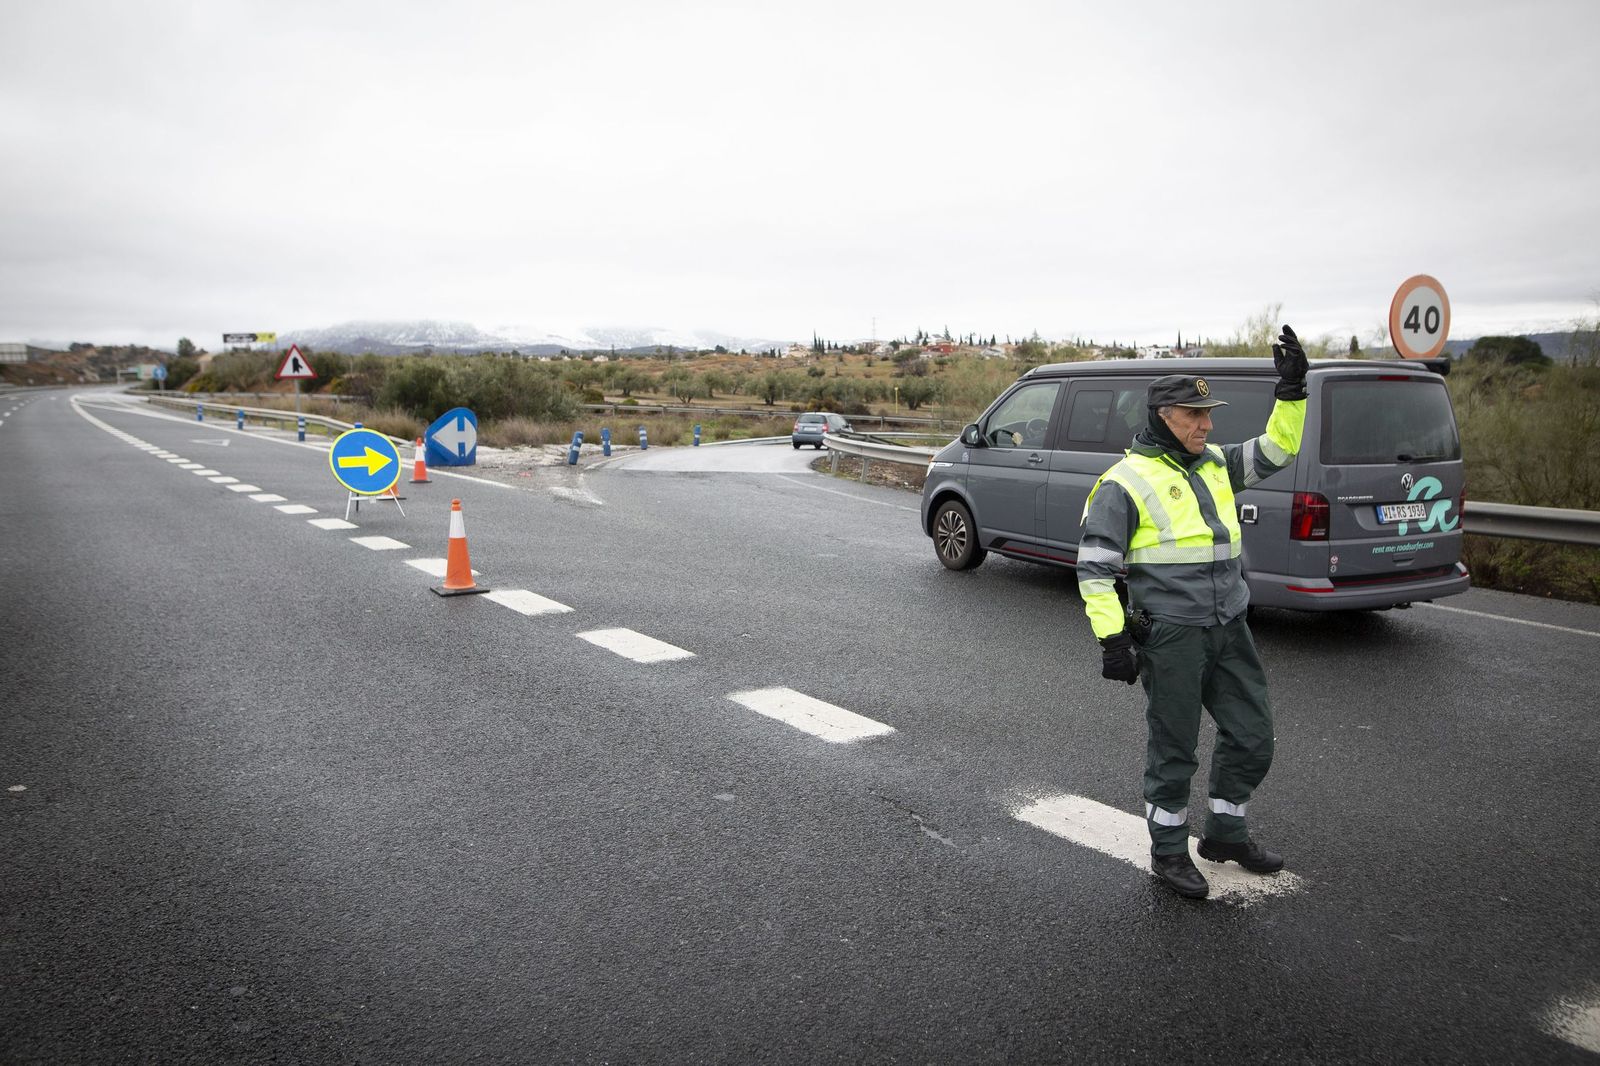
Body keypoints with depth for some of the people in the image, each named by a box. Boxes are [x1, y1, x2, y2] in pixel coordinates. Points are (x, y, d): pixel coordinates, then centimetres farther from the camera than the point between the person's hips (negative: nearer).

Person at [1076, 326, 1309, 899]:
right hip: (1170, 636, -7)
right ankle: (1168, 851, 23)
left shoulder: (1215, 464, 10)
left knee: (1252, 738, 15)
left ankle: (1225, 833, 36)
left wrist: (1291, 390, 1)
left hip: (1229, 630, 7)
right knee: (1173, 750, 5)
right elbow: (1094, 566, -12)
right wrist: (1111, 638, -16)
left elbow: (1276, 448, 16)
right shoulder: (1126, 482, -11)